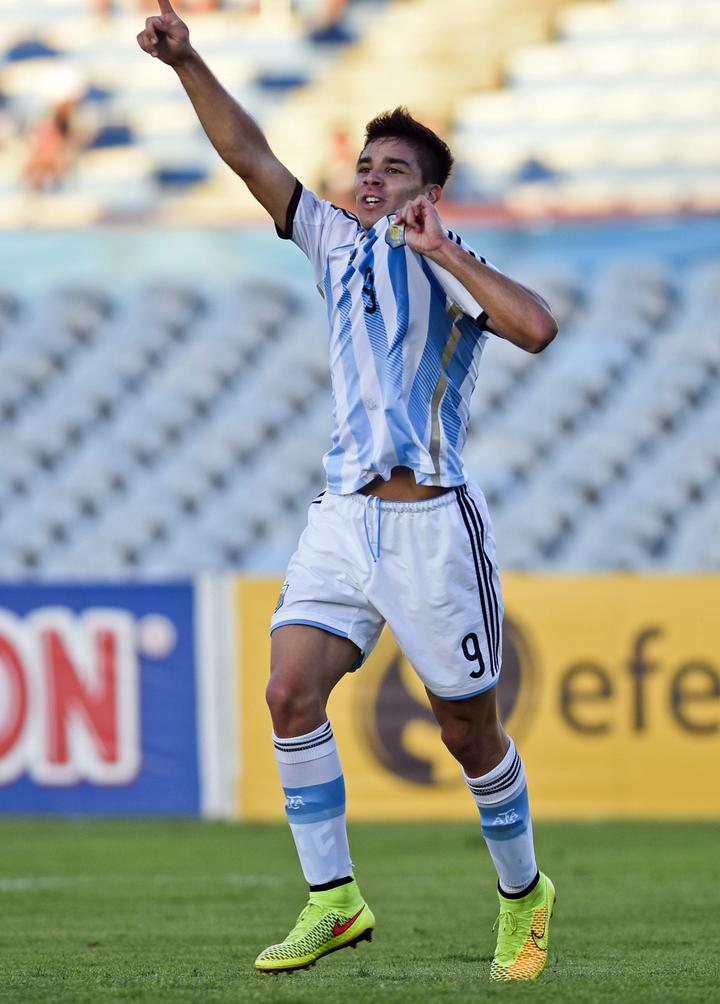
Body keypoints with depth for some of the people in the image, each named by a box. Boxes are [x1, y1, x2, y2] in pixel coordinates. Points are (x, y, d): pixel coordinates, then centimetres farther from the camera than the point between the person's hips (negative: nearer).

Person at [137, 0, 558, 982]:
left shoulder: (448, 267, -4)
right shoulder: (337, 241, 13)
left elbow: (537, 327, -23)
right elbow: (248, 152, 10)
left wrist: (445, 251, -19)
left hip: (431, 524, -5)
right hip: (343, 515, 5)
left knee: (468, 728, 3)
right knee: (291, 690, -12)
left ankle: (523, 895, 23)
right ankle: (332, 901, -7)